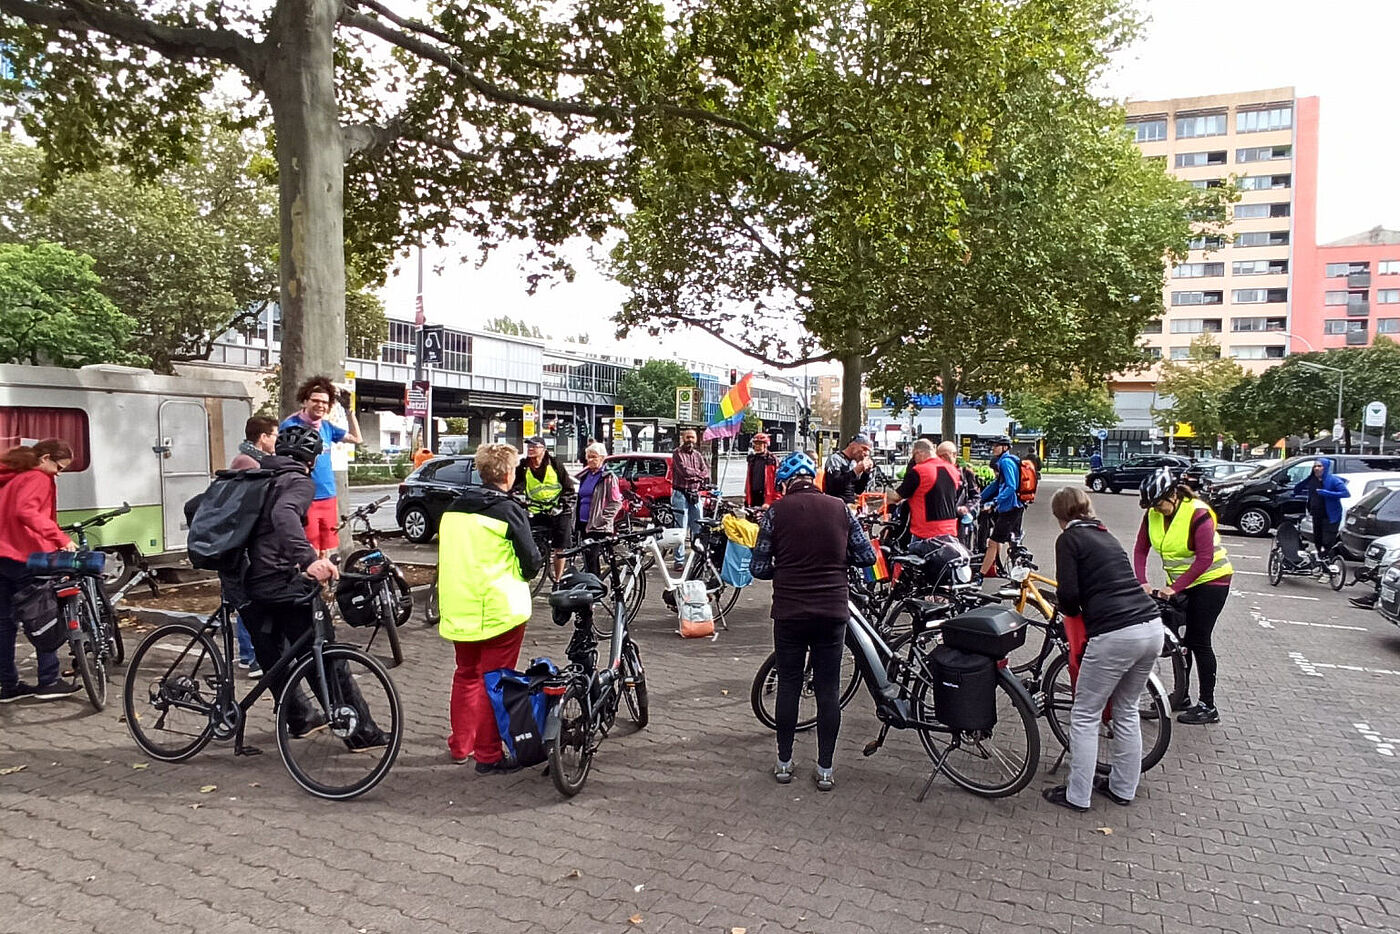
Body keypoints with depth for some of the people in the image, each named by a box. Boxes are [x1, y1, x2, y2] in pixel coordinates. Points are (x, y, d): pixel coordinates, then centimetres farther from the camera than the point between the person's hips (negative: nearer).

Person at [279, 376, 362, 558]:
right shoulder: (291, 425, -6)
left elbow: (356, 438, 21)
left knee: (325, 553, 12)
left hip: (328, 497, 6)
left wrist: (349, 410, 15)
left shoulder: (326, 427, 11)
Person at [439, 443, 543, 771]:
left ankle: (460, 745, 30)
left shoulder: (453, 508, 7)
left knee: (465, 675, 20)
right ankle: (489, 756, 10)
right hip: (500, 610, -6)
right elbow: (531, 562, -9)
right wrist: (532, 568, 11)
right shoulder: (508, 510, -12)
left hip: (458, 609, 6)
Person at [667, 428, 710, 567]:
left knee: (698, 527, 5)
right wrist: (699, 474, -4)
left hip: (695, 495, 5)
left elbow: (706, 471, 4)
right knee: (681, 528, -5)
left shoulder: (698, 455, 17)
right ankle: (679, 560, 0)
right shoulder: (677, 453, -1)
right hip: (681, 494, -5)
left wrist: (695, 476, -15)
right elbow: (684, 470, -14)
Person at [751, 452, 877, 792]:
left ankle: (784, 763, 22)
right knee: (829, 690, 9)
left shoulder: (776, 512, -5)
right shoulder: (840, 508, 0)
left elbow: (759, 568, -5)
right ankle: (825, 769, 16)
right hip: (833, 611, 1)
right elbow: (867, 557, 1)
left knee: (788, 686, 12)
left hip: (790, 613, -1)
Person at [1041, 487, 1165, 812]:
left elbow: (1068, 594, -7)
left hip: (1116, 635, -8)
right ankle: (1123, 788, 32)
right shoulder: (1106, 536, 21)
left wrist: (1070, 611, 14)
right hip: (1152, 627, 8)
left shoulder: (1069, 539, 0)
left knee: (1085, 716, 6)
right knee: (1126, 711, 22)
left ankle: (1077, 796, 13)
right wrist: (1081, 608, 27)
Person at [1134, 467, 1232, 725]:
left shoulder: (1198, 513, -23)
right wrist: (1142, 581, -18)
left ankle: (1207, 707, 4)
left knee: (1198, 641, -5)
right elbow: (1140, 549, -4)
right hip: (1178, 582, 6)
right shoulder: (1153, 514, -5)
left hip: (1209, 581, -6)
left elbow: (1204, 558, -26)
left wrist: (1174, 588, -27)